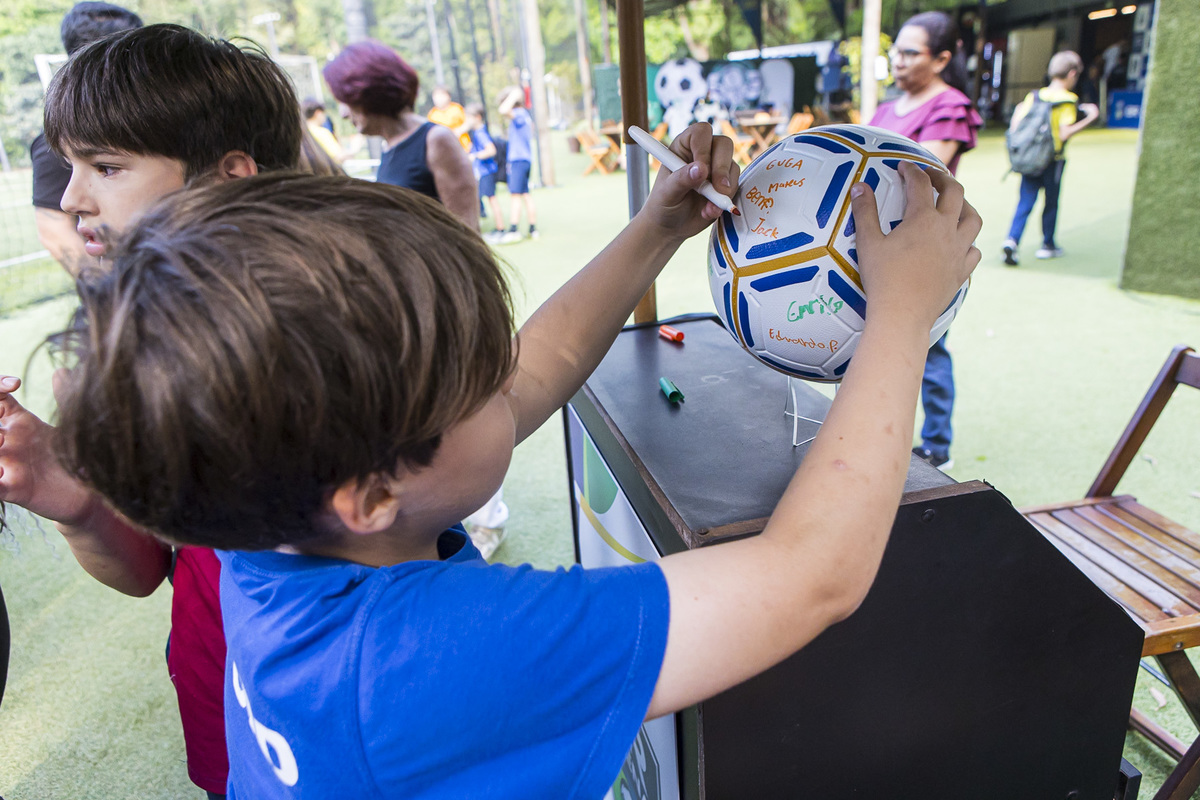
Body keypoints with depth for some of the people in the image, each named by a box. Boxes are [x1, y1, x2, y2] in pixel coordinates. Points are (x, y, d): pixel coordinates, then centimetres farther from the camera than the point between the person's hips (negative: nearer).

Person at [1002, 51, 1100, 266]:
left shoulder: (1033, 95, 5)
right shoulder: (1068, 100, -9)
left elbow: (1015, 125, 0)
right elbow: (1065, 133, -17)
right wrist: (1090, 118, -10)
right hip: (1053, 159, -3)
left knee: (1025, 202, 2)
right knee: (1051, 202, 11)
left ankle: (1012, 240, -18)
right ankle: (1047, 245, 22)